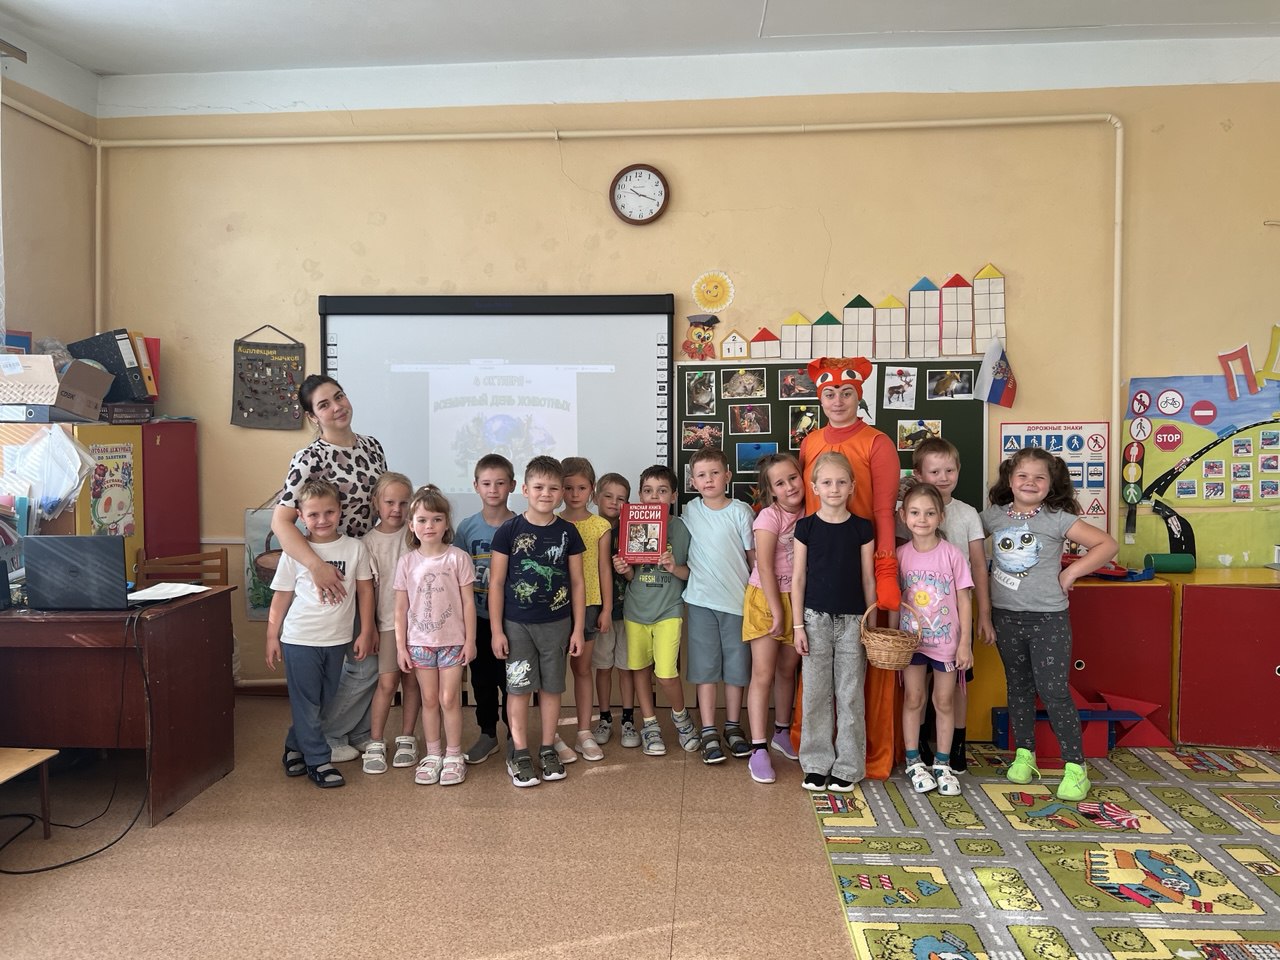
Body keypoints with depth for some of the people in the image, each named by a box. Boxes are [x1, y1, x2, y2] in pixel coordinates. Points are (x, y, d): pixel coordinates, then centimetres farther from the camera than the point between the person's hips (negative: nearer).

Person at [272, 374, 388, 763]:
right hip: (335, 572, -6)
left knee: (374, 656, 14)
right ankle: (325, 737, 19)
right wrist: (316, 566, -37)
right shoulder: (310, 459, -17)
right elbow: (280, 521, -24)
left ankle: (360, 732, 32)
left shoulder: (372, 447, 3)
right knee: (364, 662, -2)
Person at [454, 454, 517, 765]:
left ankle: (514, 736, 22)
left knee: (511, 679, 5)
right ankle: (487, 734, 30)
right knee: (482, 679, 14)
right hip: (478, 618, 3)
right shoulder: (467, 528, 0)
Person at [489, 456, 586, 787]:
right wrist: (497, 630, -6)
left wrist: (578, 628, 2)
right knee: (519, 688, 4)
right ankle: (519, 754, 17)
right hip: (517, 624, -2)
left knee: (551, 687, 11)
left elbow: (577, 583, 5)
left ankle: (548, 749, 26)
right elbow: (496, 583, -4)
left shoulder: (568, 532, 0)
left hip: (557, 623, 2)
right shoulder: (508, 531, -6)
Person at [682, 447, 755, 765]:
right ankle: (708, 732, 11)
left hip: (737, 598, -1)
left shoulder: (741, 511, -3)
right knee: (705, 666, 3)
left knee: (736, 666, 8)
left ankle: (733, 727, 23)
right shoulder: (690, 512, 4)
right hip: (701, 599, 1)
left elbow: (754, 555, -1)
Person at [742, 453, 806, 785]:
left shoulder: (808, 515, 1)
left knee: (788, 669, 17)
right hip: (765, 598, -5)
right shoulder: (769, 517, -13)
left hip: (797, 600, 5)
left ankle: (782, 732, 35)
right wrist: (776, 611, -16)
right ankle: (759, 749, -1)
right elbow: (765, 567, -16)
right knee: (763, 674, -5)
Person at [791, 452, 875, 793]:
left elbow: (868, 579, 4)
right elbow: (798, 578, 1)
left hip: (853, 620, 0)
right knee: (816, 693, 6)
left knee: (850, 694, 5)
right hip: (816, 618, 0)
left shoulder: (862, 528, 0)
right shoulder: (806, 526, -1)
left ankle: (848, 766, 17)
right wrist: (798, 625, -3)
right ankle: (816, 763, 18)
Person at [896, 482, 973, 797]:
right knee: (913, 699, 6)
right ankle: (914, 762, 19)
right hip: (911, 640, 1)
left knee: (944, 702, 9)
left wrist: (965, 642, -8)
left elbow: (964, 600, -5)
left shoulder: (952, 555, -9)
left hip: (946, 641, -1)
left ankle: (942, 764, 22)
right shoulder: (901, 555, -3)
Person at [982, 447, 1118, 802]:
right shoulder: (993, 516, 2)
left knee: (1054, 691, -6)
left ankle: (1075, 766, 5)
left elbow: (1108, 544, -7)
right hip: (1006, 617, 4)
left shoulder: (1057, 519, -8)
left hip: (1048, 618, -4)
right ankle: (1024, 754, 28)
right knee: (1018, 687, 15)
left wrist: (1071, 572, -11)